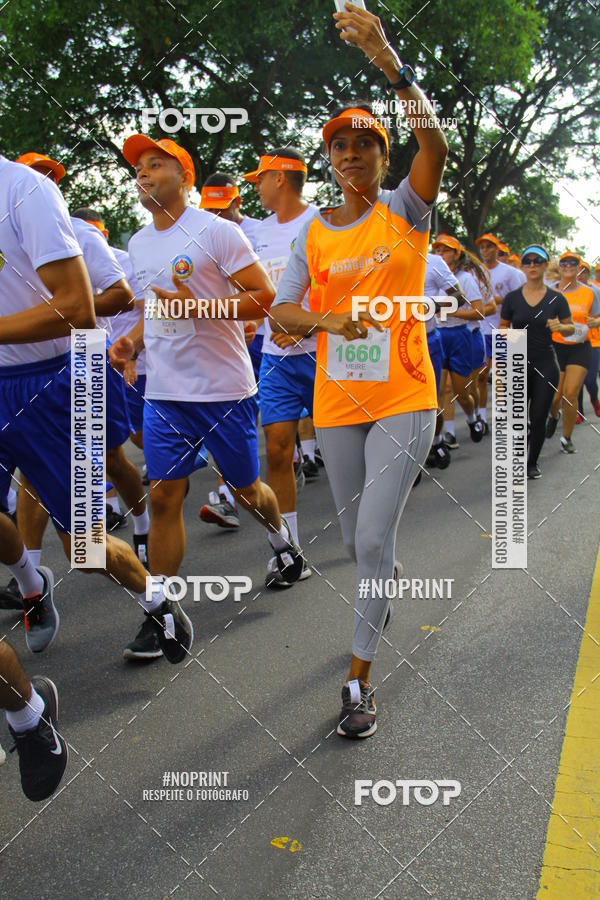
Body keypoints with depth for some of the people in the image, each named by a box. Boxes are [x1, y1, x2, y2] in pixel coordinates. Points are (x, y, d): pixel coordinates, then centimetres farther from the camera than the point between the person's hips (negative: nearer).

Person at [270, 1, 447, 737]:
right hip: (336, 403, 4)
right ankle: (387, 585, 51)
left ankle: (360, 681, -1)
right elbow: (281, 312, -2)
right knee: (359, 540, 15)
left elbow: (434, 143, -20)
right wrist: (328, 319, -25)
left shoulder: (405, 210, -1)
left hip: (404, 400, -3)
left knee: (373, 537, -13)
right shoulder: (314, 234, 6)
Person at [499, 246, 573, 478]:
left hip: (546, 364, 0)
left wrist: (560, 327, -15)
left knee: (539, 418, 0)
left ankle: (532, 463, 20)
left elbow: (571, 328, 8)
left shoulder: (556, 299, 0)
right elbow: (502, 326, 11)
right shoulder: (512, 298, 1)